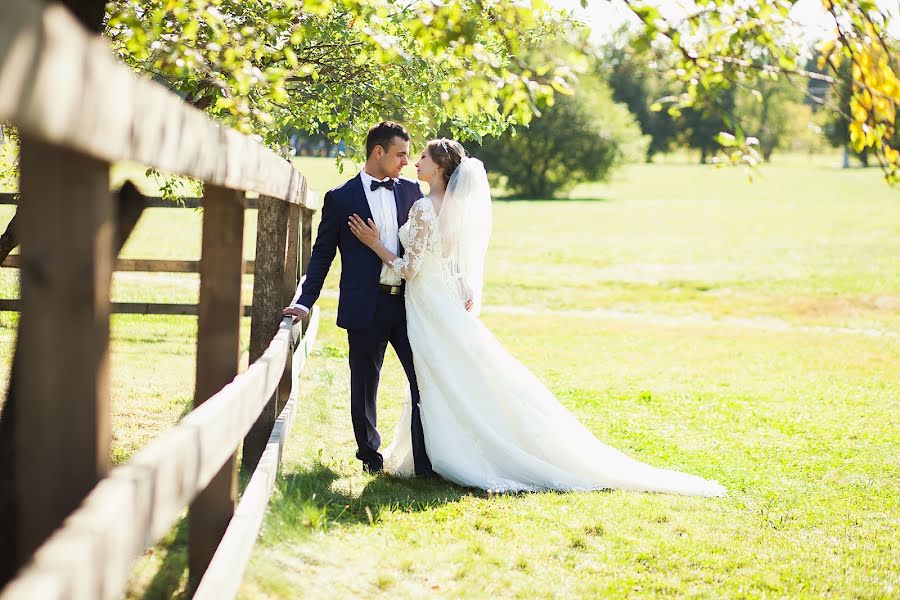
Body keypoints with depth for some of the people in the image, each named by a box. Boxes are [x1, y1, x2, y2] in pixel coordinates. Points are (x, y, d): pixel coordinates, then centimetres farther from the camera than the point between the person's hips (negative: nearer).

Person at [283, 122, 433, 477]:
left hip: (409, 303, 2)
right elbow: (323, 254, 4)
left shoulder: (411, 191, 9)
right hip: (365, 307, -2)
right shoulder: (340, 198, 0)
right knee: (364, 387, 7)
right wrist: (306, 301, -3)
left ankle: (427, 463, -1)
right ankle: (370, 457, 22)